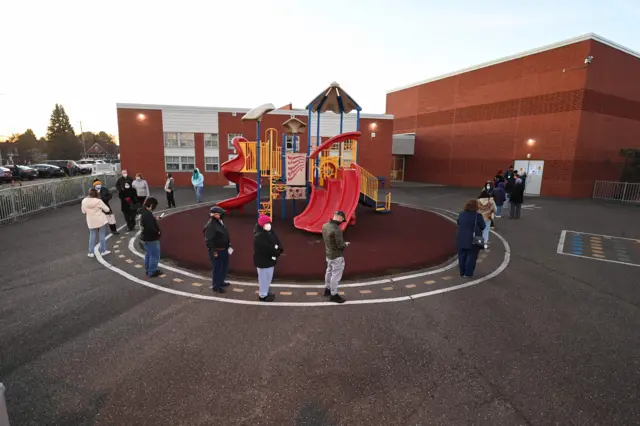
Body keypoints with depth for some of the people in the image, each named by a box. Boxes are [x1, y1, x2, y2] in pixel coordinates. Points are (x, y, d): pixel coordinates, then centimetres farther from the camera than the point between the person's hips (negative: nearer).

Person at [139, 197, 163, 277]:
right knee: (154, 255, 4)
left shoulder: (144, 212, 2)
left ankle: (148, 269, 36)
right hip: (151, 239, -10)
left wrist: (155, 219, 7)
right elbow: (151, 228, -33)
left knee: (149, 254, 23)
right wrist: (157, 230, -15)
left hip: (145, 237, 10)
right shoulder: (148, 215, -29)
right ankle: (152, 272, 14)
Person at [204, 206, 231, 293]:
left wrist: (229, 246, 16)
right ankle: (215, 286, 16)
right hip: (217, 251, -10)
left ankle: (220, 282, 39)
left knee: (224, 267, 21)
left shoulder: (220, 222, 8)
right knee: (217, 268, 2)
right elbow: (208, 240, -23)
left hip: (224, 249, 10)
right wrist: (213, 251, -23)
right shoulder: (210, 225, -21)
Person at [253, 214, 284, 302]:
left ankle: (265, 292, 39)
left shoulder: (270, 232, 4)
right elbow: (267, 248, -29)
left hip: (270, 259, 9)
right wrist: (276, 252, -17)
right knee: (264, 277, 5)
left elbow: (277, 241, 1)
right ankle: (262, 295, 22)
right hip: (263, 260, -9)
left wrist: (278, 249, -17)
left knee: (268, 277, 22)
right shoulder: (258, 236, -25)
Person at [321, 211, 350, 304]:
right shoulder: (337, 229, -29)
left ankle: (327, 289, 41)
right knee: (336, 276, 5)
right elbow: (340, 245, -25)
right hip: (337, 256, -9)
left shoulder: (325, 225, -3)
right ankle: (334, 295, 17)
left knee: (329, 272, 24)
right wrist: (346, 244, -3)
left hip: (328, 254, 9)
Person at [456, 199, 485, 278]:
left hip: (461, 239, 5)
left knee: (462, 256, 13)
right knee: (471, 256, 7)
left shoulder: (461, 214, 0)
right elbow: (483, 227, -7)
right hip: (473, 240, -4)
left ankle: (462, 272, 22)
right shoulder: (477, 216, -15)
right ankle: (468, 273, 10)